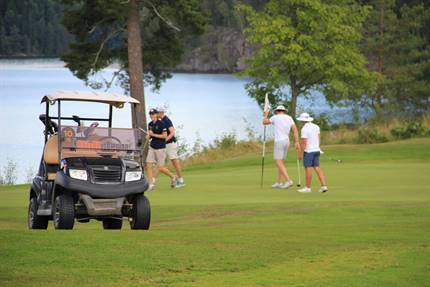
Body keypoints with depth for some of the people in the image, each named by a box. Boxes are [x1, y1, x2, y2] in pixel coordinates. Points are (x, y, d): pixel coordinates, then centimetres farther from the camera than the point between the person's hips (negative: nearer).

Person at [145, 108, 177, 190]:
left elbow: (165, 136, -13)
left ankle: (172, 177, 22)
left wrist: (154, 135, -17)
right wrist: (148, 136, -3)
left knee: (160, 168, -3)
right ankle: (151, 184, -2)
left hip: (160, 148, -6)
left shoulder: (161, 124, -11)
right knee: (148, 165, -6)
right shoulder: (150, 124, 9)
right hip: (152, 147, 6)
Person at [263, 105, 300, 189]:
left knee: (279, 163, -8)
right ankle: (279, 183, 17)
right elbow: (295, 130, -2)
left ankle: (288, 181, -21)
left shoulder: (275, 117, -5)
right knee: (281, 162, 15)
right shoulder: (289, 118, 8)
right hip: (286, 142, 7)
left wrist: (266, 115, 31)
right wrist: (296, 142, -6)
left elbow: (264, 122, 11)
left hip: (279, 142, -7)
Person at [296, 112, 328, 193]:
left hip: (308, 151, -7)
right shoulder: (316, 127, 8)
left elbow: (304, 143, -17)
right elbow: (319, 138, 14)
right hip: (317, 150, 7)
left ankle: (308, 188, 5)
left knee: (308, 169, -1)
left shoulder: (304, 129, -15)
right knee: (317, 168, 7)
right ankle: (324, 186, -1)